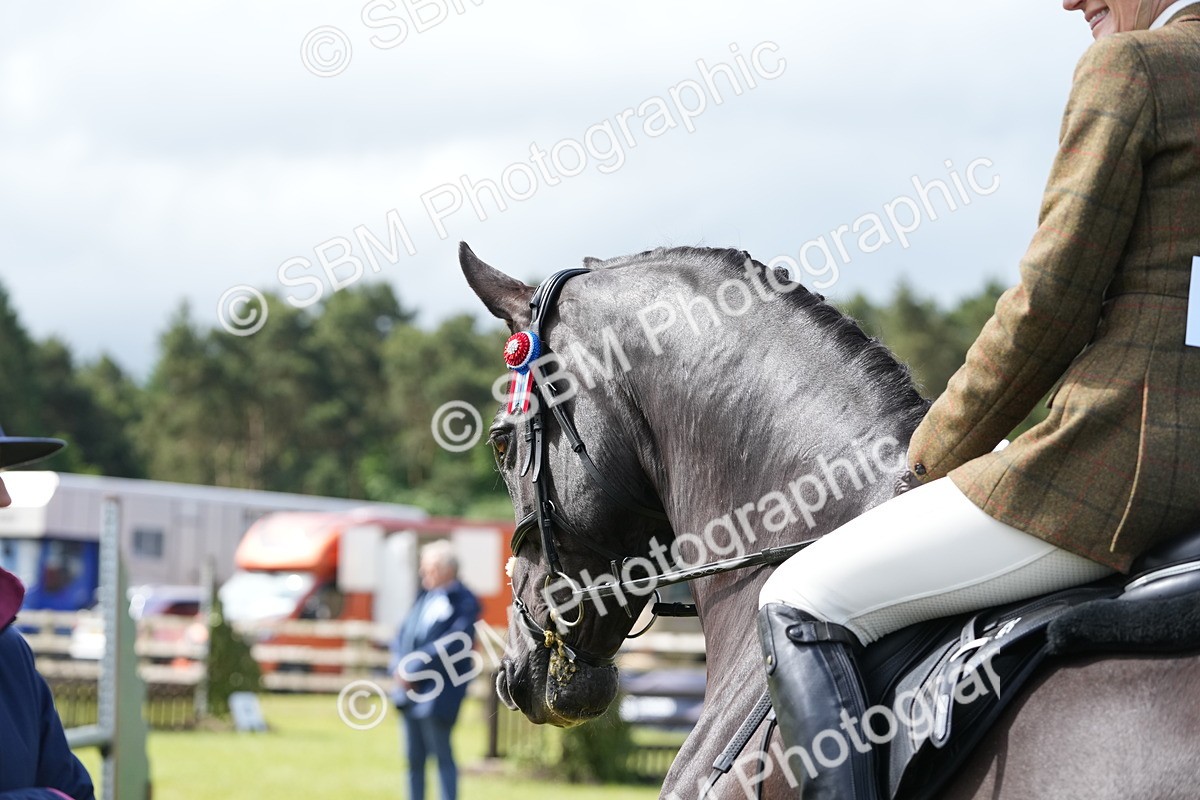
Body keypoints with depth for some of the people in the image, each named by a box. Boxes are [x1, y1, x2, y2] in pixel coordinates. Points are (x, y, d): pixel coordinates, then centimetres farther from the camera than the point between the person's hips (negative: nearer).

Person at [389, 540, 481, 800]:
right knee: (414, 759, 12)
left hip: (438, 694, -7)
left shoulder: (464, 603, -9)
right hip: (411, 693, 7)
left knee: (442, 756, -4)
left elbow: (451, 645, -19)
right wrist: (400, 667, -4)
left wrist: (414, 670, -17)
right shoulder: (425, 596, 14)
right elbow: (404, 635, 14)